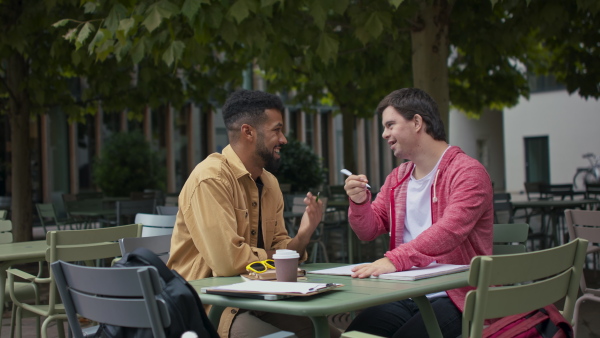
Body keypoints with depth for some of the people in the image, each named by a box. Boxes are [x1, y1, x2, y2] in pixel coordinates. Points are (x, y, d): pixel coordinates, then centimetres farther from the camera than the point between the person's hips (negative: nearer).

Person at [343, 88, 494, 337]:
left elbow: (448, 230, -24)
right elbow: (369, 231, 17)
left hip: (456, 298, -5)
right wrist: (360, 202, -5)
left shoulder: (467, 172, -8)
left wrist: (395, 260, -34)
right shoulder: (397, 178, 16)